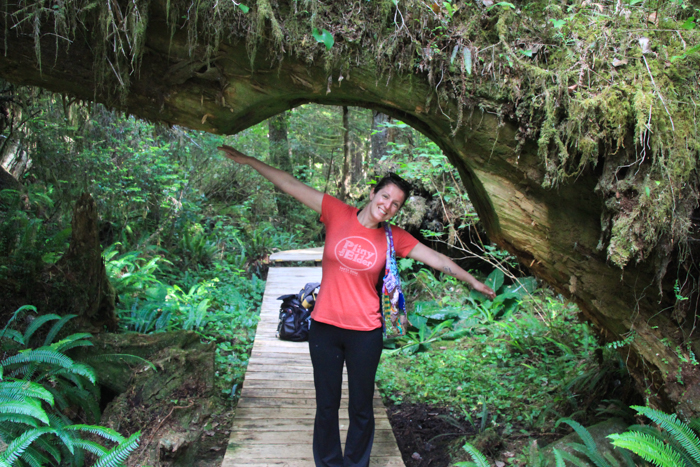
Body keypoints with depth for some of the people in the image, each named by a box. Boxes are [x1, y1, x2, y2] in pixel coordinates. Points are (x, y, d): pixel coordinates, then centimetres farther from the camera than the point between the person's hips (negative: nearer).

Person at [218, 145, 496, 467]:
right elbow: (291, 185, -5)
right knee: (326, 406, 13)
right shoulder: (337, 214, -4)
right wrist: (249, 161, -3)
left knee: (361, 408, 13)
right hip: (324, 328, 0)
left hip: (365, 332, 1)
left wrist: (472, 282, 11)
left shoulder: (393, 237, -1)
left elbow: (437, 259, 6)